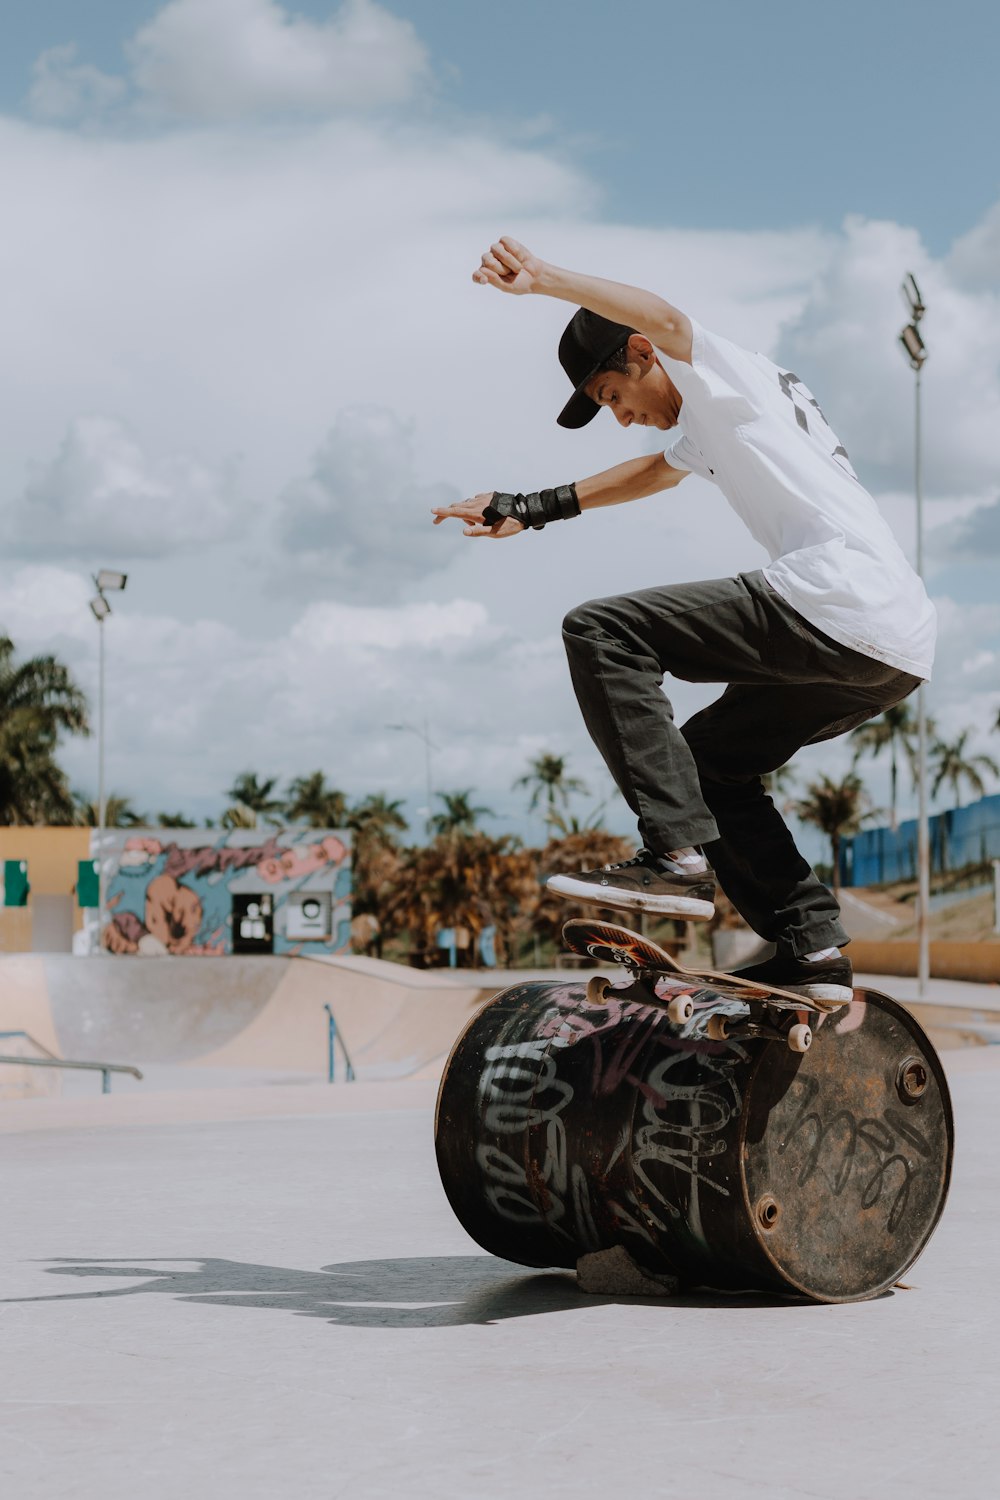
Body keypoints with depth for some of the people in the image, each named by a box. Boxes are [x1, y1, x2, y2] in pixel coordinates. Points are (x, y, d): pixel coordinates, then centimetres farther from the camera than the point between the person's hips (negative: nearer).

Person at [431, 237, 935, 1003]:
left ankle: (676, 853, -18)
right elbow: (654, 472, 47)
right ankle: (813, 948, 15)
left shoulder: (728, 371, 4)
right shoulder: (713, 425, 32)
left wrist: (541, 278, -32)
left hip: (842, 606, -10)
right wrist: (527, 508, 46)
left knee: (602, 630, -10)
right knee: (710, 756, 25)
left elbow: (663, 317, -18)